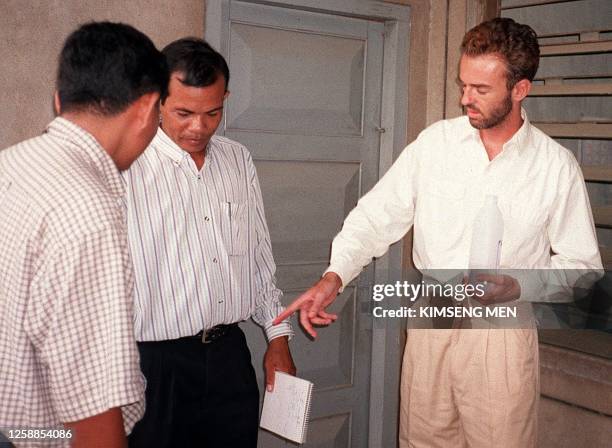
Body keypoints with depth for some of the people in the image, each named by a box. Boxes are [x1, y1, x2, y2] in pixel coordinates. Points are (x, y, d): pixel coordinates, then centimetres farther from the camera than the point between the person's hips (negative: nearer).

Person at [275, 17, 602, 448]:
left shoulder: (556, 166, -5)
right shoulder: (435, 142, -1)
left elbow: (582, 263, 1)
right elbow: (377, 215, -1)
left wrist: (520, 285, -16)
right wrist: (334, 276, -14)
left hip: (502, 334, -2)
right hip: (429, 325, 2)